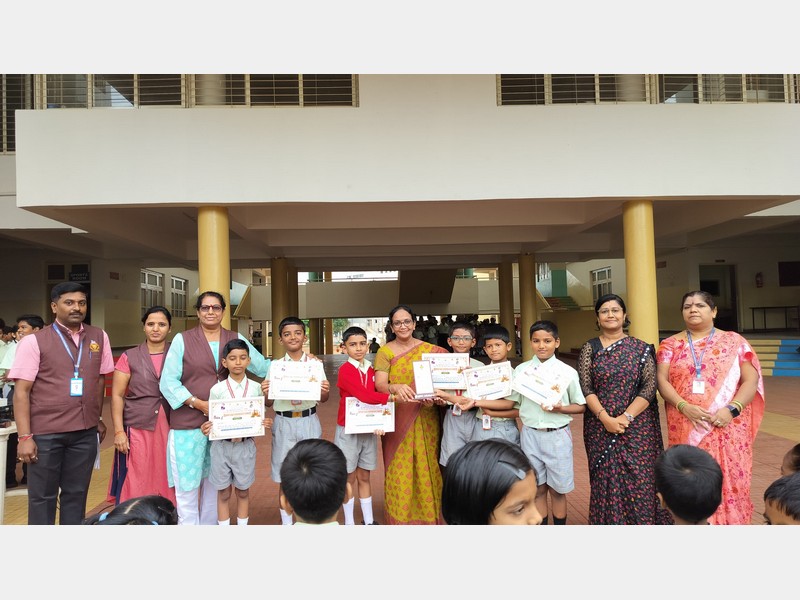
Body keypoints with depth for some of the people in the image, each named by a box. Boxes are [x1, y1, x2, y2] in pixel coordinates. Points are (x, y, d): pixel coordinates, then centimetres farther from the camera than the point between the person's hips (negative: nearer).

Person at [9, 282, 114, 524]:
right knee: (42, 497, 11)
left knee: (76, 495, 13)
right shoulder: (34, 341, -5)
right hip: (45, 432, -3)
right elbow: (21, 391, -6)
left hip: (86, 432, 3)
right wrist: (25, 437, -11)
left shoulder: (99, 337, 5)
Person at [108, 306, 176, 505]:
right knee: (135, 486, 1)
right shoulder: (129, 357, 2)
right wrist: (119, 431, -6)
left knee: (166, 484, 7)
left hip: (170, 429, 1)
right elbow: (117, 396, 1)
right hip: (137, 429, -1)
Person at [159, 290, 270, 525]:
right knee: (187, 484, 2)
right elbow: (168, 382, -6)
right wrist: (200, 404, -14)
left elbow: (263, 367, 4)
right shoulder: (182, 340, -1)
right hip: (188, 423, -3)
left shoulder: (236, 339, 6)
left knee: (215, 482, 16)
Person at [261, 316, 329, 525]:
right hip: (284, 423, 0)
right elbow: (269, 403, 5)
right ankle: (287, 524, 25)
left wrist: (325, 392, -16)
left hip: (309, 422, 0)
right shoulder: (275, 366, 1)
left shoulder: (316, 364, 1)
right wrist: (265, 393, -17)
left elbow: (323, 399, 7)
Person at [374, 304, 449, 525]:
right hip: (397, 419, -1)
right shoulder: (385, 351, -1)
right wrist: (396, 387, -33)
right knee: (400, 468, 2)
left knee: (427, 465, 6)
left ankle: (428, 513, 25)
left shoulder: (431, 350, 4)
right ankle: (400, 516, 18)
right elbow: (379, 385, -12)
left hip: (425, 418, 1)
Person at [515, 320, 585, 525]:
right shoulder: (521, 370, 1)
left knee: (557, 489, 11)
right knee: (537, 489, 12)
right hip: (530, 435, 2)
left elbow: (581, 406, 1)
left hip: (557, 435, -1)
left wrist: (560, 409, -16)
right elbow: (514, 402, 7)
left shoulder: (567, 372, -4)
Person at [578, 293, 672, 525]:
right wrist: (605, 418, -14)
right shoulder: (589, 348, 4)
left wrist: (626, 417, -15)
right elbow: (585, 387, -3)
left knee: (639, 481, 1)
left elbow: (650, 386, -4)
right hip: (600, 428, 1)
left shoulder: (641, 348, 3)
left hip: (637, 428, 0)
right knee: (606, 481, 5)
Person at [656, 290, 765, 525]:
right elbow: (662, 381, 0)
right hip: (686, 428, 1)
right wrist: (683, 406, -17)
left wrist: (733, 408, -15)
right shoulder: (671, 344, 6)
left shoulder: (734, 341, 5)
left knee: (729, 480, 3)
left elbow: (751, 380, 0)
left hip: (727, 428, 0)